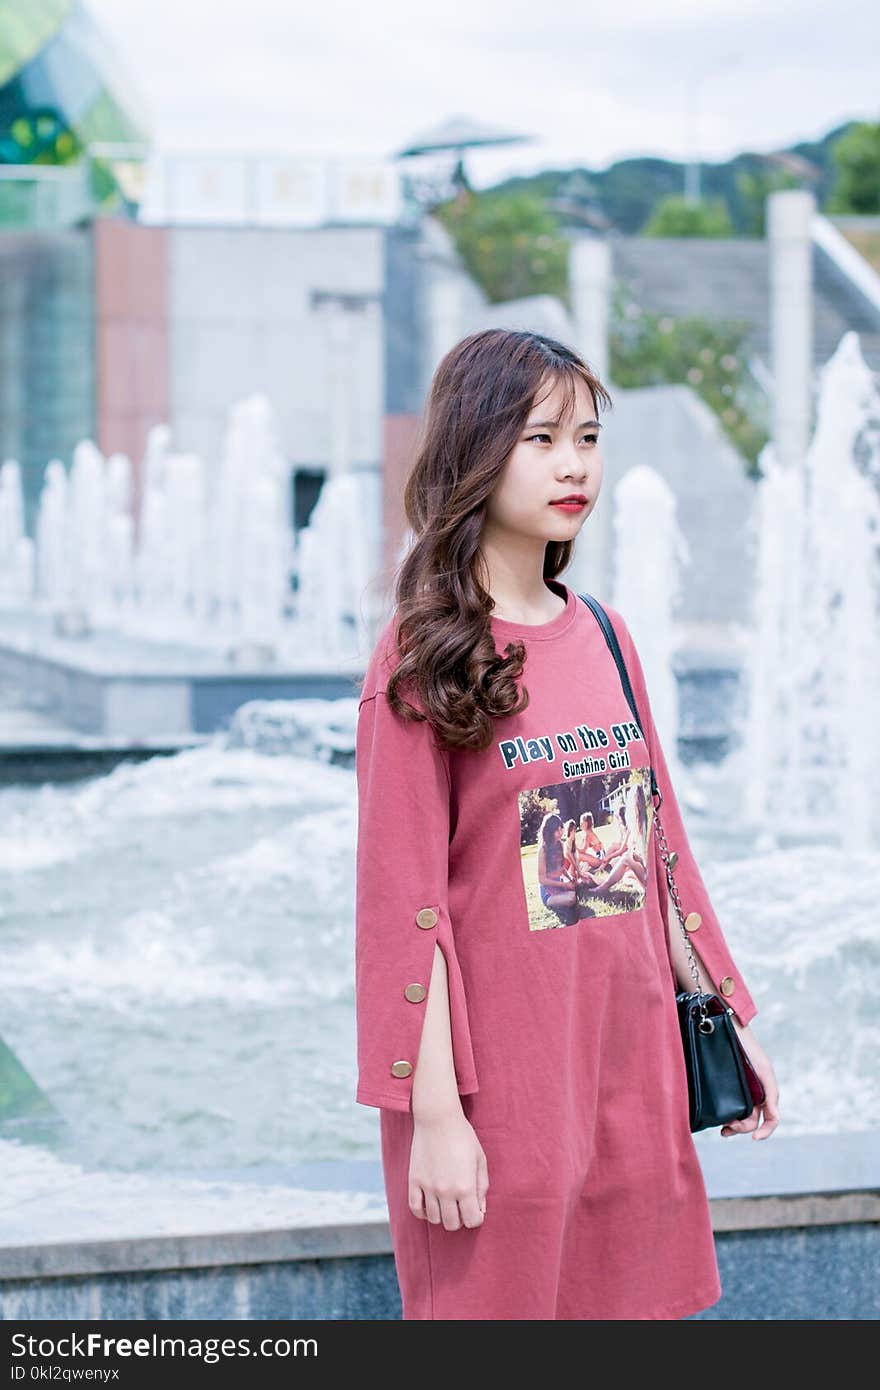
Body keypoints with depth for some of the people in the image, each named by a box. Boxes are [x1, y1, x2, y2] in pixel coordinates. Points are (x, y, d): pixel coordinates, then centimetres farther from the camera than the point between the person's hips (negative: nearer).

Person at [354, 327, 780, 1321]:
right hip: (497, 1086, -6)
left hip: (633, 1066, 6)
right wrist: (434, 1115, -15)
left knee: (632, 1298, 10)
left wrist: (730, 1021, 15)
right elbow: (404, 903, -12)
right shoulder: (422, 659, -9)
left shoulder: (603, 637, 10)